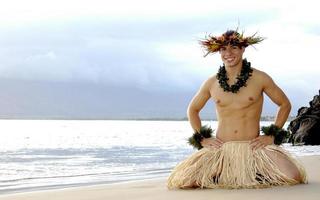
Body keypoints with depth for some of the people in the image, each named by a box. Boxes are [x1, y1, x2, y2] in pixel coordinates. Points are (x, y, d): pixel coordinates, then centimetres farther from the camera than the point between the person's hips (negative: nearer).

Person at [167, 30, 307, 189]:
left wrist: (272, 135, 2)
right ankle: (219, 175, 10)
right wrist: (202, 138, 9)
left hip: (253, 147, -1)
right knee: (184, 180, -21)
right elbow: (193, 110, 21)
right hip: (220, 149, 1)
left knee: (293, 177, -23)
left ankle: (253, 175, 7)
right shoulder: (211, 83, 5)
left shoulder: (260, 78, 0)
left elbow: (285, 105, 10)